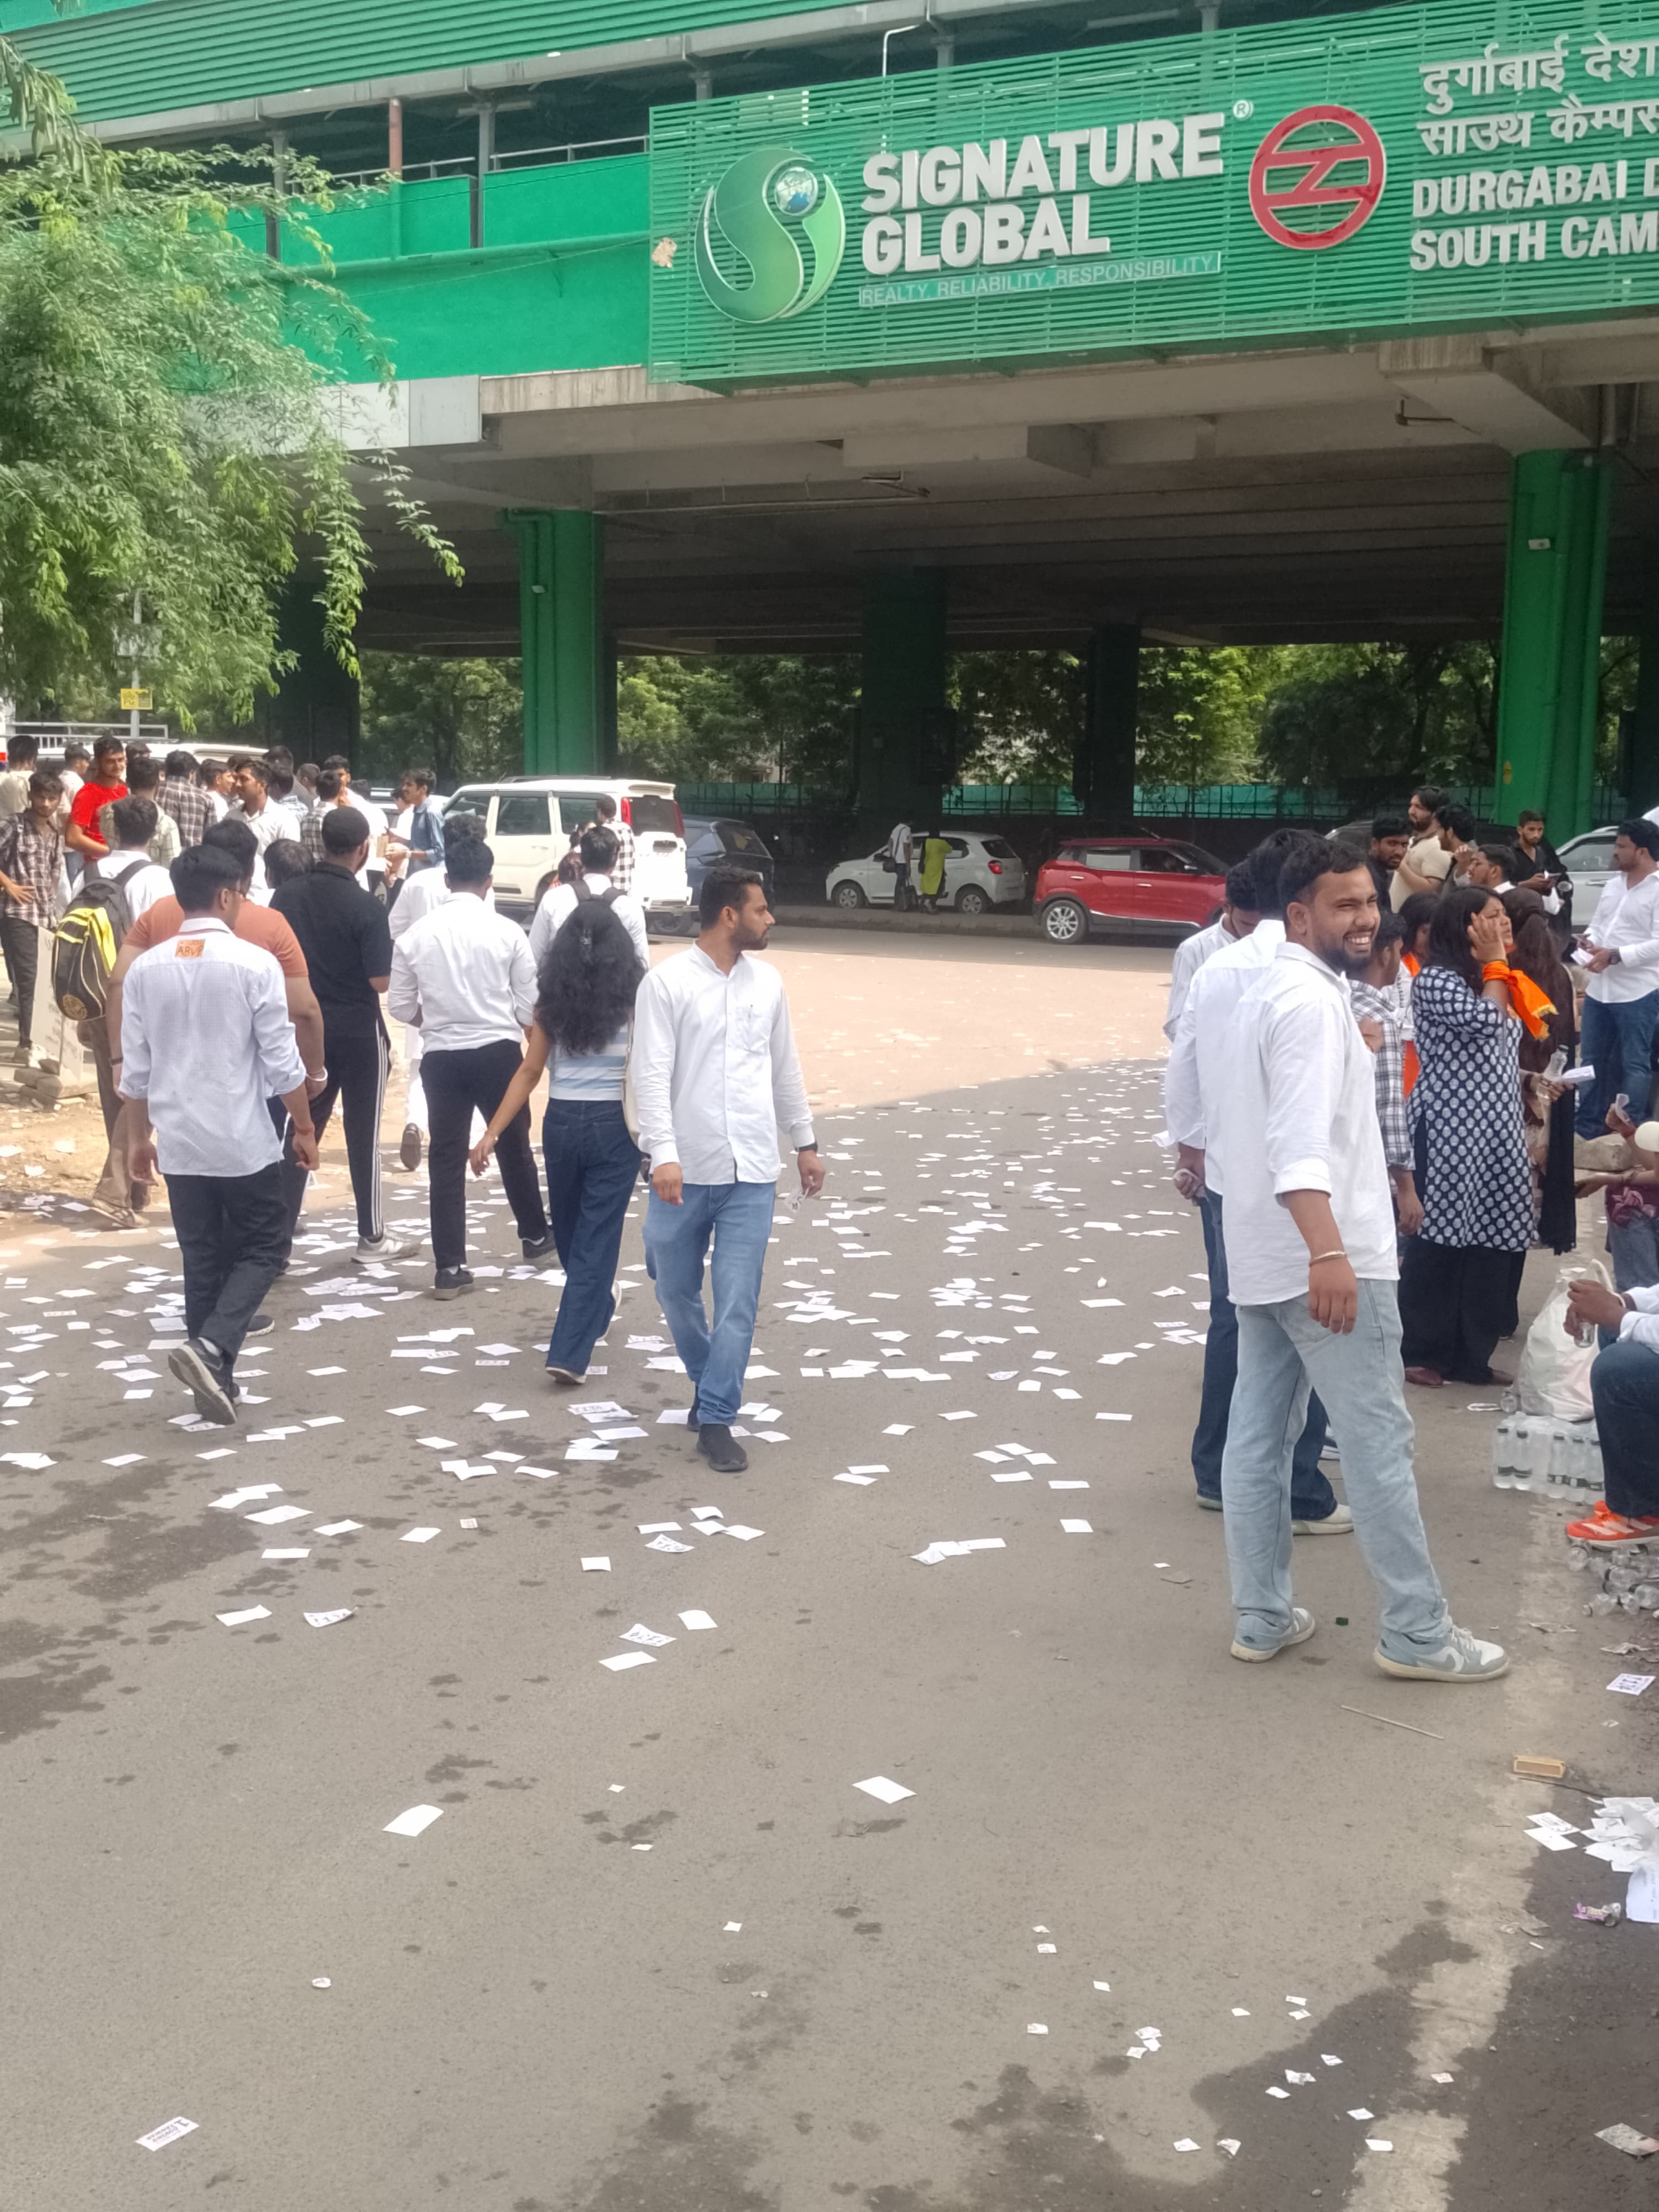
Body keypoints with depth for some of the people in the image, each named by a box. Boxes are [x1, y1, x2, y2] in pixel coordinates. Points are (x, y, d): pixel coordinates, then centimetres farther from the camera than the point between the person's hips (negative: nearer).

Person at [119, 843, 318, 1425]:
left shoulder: (146, 969, 1)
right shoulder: (255, 964, -11)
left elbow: (135, 1068, 5)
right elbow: (282, 1061, -9)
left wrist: (138, 1138, 17)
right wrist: (304, 1128, 3)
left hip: (178, 1142, 4)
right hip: (244, 1140, -4)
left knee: (202, 1260, 13)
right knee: (261, 1250, 9)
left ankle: (214, 1377, 16)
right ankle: (210, 1348, -12)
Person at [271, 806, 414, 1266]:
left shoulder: (288, 895, -1)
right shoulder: (366, 906, -16)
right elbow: (380, 981, -17)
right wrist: (389, 951, 1)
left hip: (304, 1027, 5)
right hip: (357, 1030, -4)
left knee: (301, 1130, 13)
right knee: (363, 1134, 6)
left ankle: (278, 1236, 12)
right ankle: (371, 1239, 14)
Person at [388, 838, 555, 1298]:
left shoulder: (416, 935, -3)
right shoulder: (507, 932, -8)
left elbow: (401, 1005, 3)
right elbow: (529, 1004, -3)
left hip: (441, 1056, 1)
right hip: (497, 1052, -1)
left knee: (446, 1158, 6)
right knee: (513, 1146, 19)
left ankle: (449, 1267, 3)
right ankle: (535, 1233, 37)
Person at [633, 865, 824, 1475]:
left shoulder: (767, 981, 8)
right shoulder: (667, 982, -7)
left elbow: (784, 1068, 17)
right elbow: (652, 1075, -12)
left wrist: (805, 1142, 20)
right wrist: (663, 1155, -22)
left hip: (751, 1172, 2)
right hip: (685, 1170, -2)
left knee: (738, 1300, -3)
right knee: (676, 1291, 12)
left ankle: (716, 1419, 5)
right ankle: (709, 1381, 37)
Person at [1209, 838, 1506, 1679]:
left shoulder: (1268, 993, 16)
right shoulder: (1312, 1000, -16)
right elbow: (1300, 1139, -30)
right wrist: (1329, 1253, -39)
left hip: (1265, 1255, 10)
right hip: (1322, 1259, -10)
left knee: (1258, 1434, 9)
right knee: (1378, 1440, -3)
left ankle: (1262, 1617, 16)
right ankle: (1417, 1634, 4)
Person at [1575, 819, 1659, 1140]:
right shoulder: (1612, 884, 12)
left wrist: (1615, 955, -23)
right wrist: (1589, 940, -3)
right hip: (1599, 989, 8)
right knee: (1592, 1061, 14)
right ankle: (1585, 1130, 24)